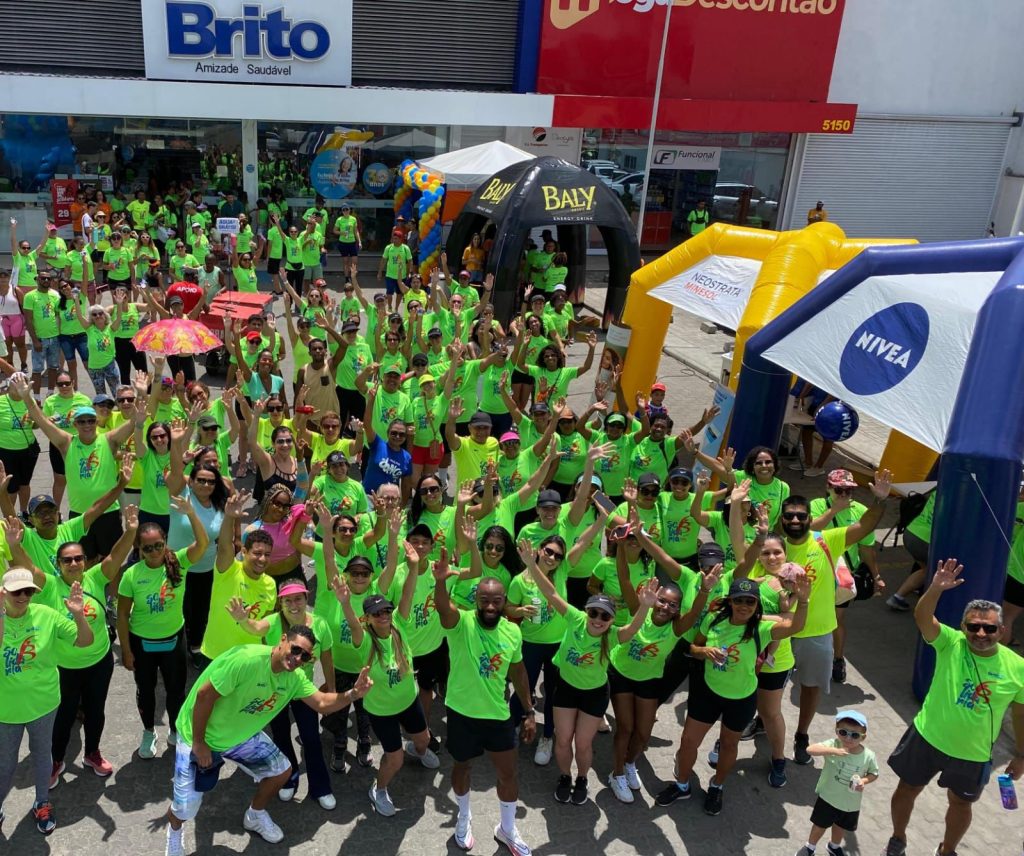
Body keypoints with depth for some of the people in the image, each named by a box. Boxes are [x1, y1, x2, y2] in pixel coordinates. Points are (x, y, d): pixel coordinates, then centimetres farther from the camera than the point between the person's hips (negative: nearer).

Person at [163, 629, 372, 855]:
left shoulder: (295, 677, -12)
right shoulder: (247, 659, -36)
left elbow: (322, 703, -10)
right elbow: (204, 695, -30)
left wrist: (353, 694, -29)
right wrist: (198, 743, -21)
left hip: (242, 734, 6)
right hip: (200, 736, -6)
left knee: (282, 771, 5)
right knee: (185, 809, -3)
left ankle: (255, 816, 34)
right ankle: (174, 830, 36)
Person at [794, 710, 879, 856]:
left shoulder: (868, 756, -20)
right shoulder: (833, 745, -27)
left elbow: (874, 773, -2)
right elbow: (810, 749, -40)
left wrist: (864, 781, -22)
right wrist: (833, 751, -51)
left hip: (851, 803, 2)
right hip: (828, 797, -2)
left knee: (841, 827, 28)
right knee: (820, 825, 18)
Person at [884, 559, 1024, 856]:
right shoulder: (950, 643, -18)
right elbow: (922, 618, -37)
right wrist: (936, 589, -55)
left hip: (974, 754, 1)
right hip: (927, 738, -1)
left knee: (960, 804, 21)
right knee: (907, 790, 16)